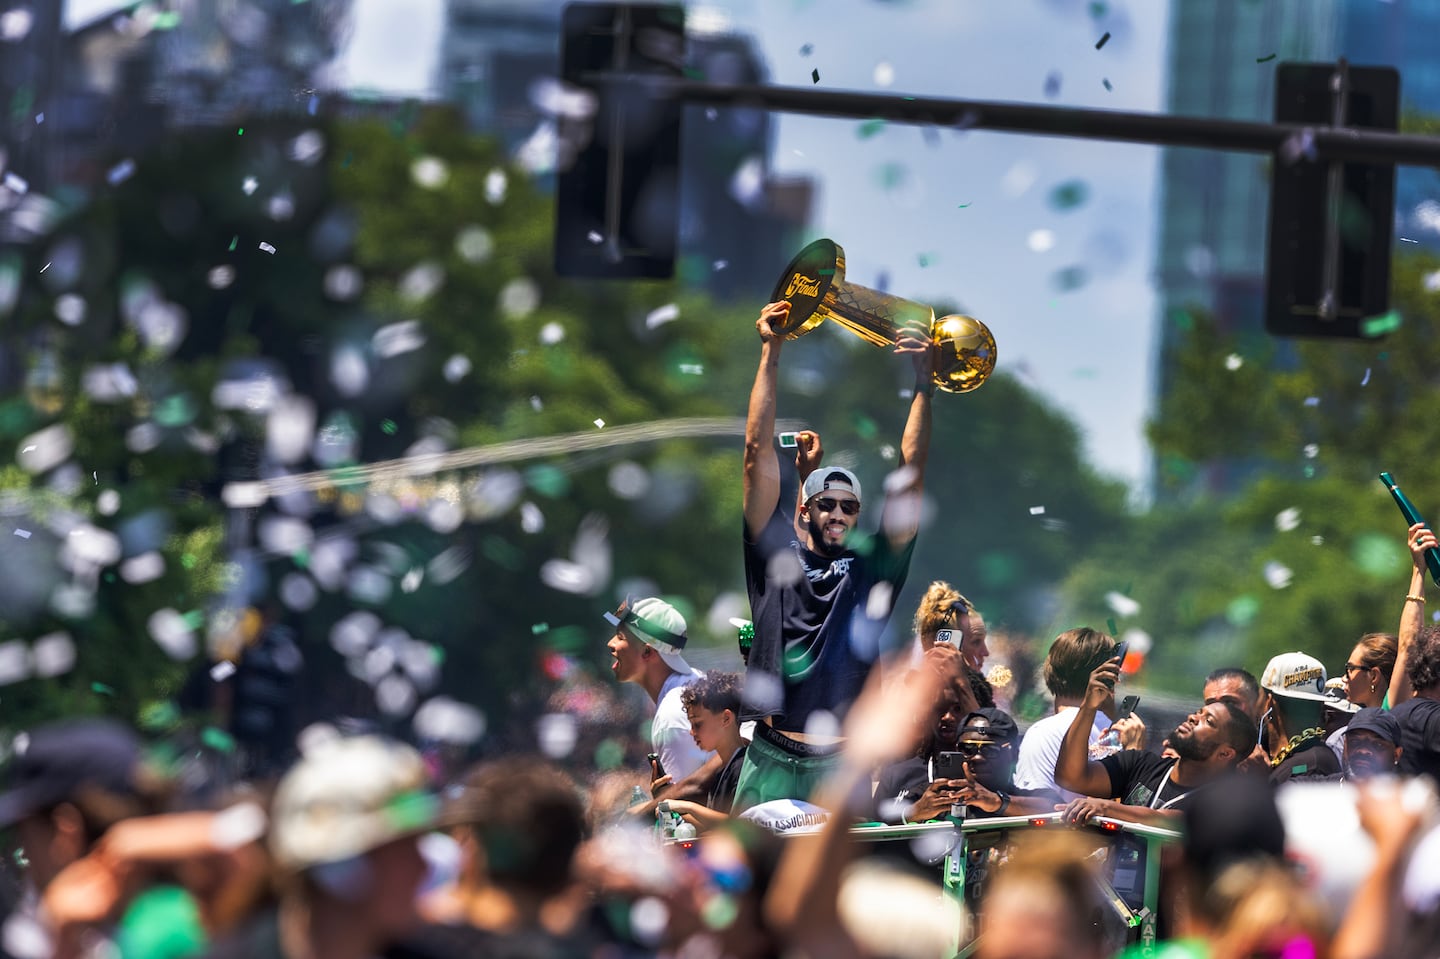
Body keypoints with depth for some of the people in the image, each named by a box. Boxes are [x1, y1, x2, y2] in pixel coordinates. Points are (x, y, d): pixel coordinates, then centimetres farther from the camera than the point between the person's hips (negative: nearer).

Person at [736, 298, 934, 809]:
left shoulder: (872, 566, 12)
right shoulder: (777, 555, 10)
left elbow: (910, 478, 8)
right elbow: (759, 456, 7)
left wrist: (924, 383, 2)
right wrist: (771, 354, 3)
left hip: (843, 767, 1)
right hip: (772, 761, 0)